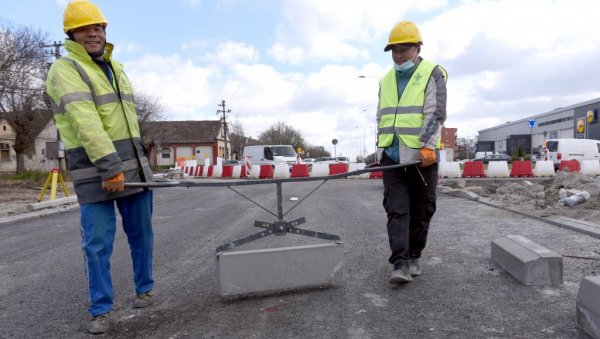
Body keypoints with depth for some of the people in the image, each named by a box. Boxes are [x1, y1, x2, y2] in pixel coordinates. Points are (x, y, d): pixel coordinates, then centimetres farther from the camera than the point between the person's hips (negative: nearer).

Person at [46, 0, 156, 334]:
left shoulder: (116, 67, 16)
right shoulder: (65, 69, -6)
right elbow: (85, 121, -21)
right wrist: (110, 166, -29)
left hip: (134, 166, 6)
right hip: (96, 172, -6)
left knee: (141, 233, 12)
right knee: (98, 243, -1)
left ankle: (145, 287, 30)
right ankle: (100, 309, 15)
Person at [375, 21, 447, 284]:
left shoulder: (432, 74, 1)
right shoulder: (386, 80, 17)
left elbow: (435, 113, -10)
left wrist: (427, 146, -20)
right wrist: (381, 148, 14)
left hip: (422, 156, -3)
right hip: (392, 157, 4)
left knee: (421, 210, 6)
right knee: (396, 209, -4)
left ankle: (413, 257, 21)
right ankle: (401, 263, -3)